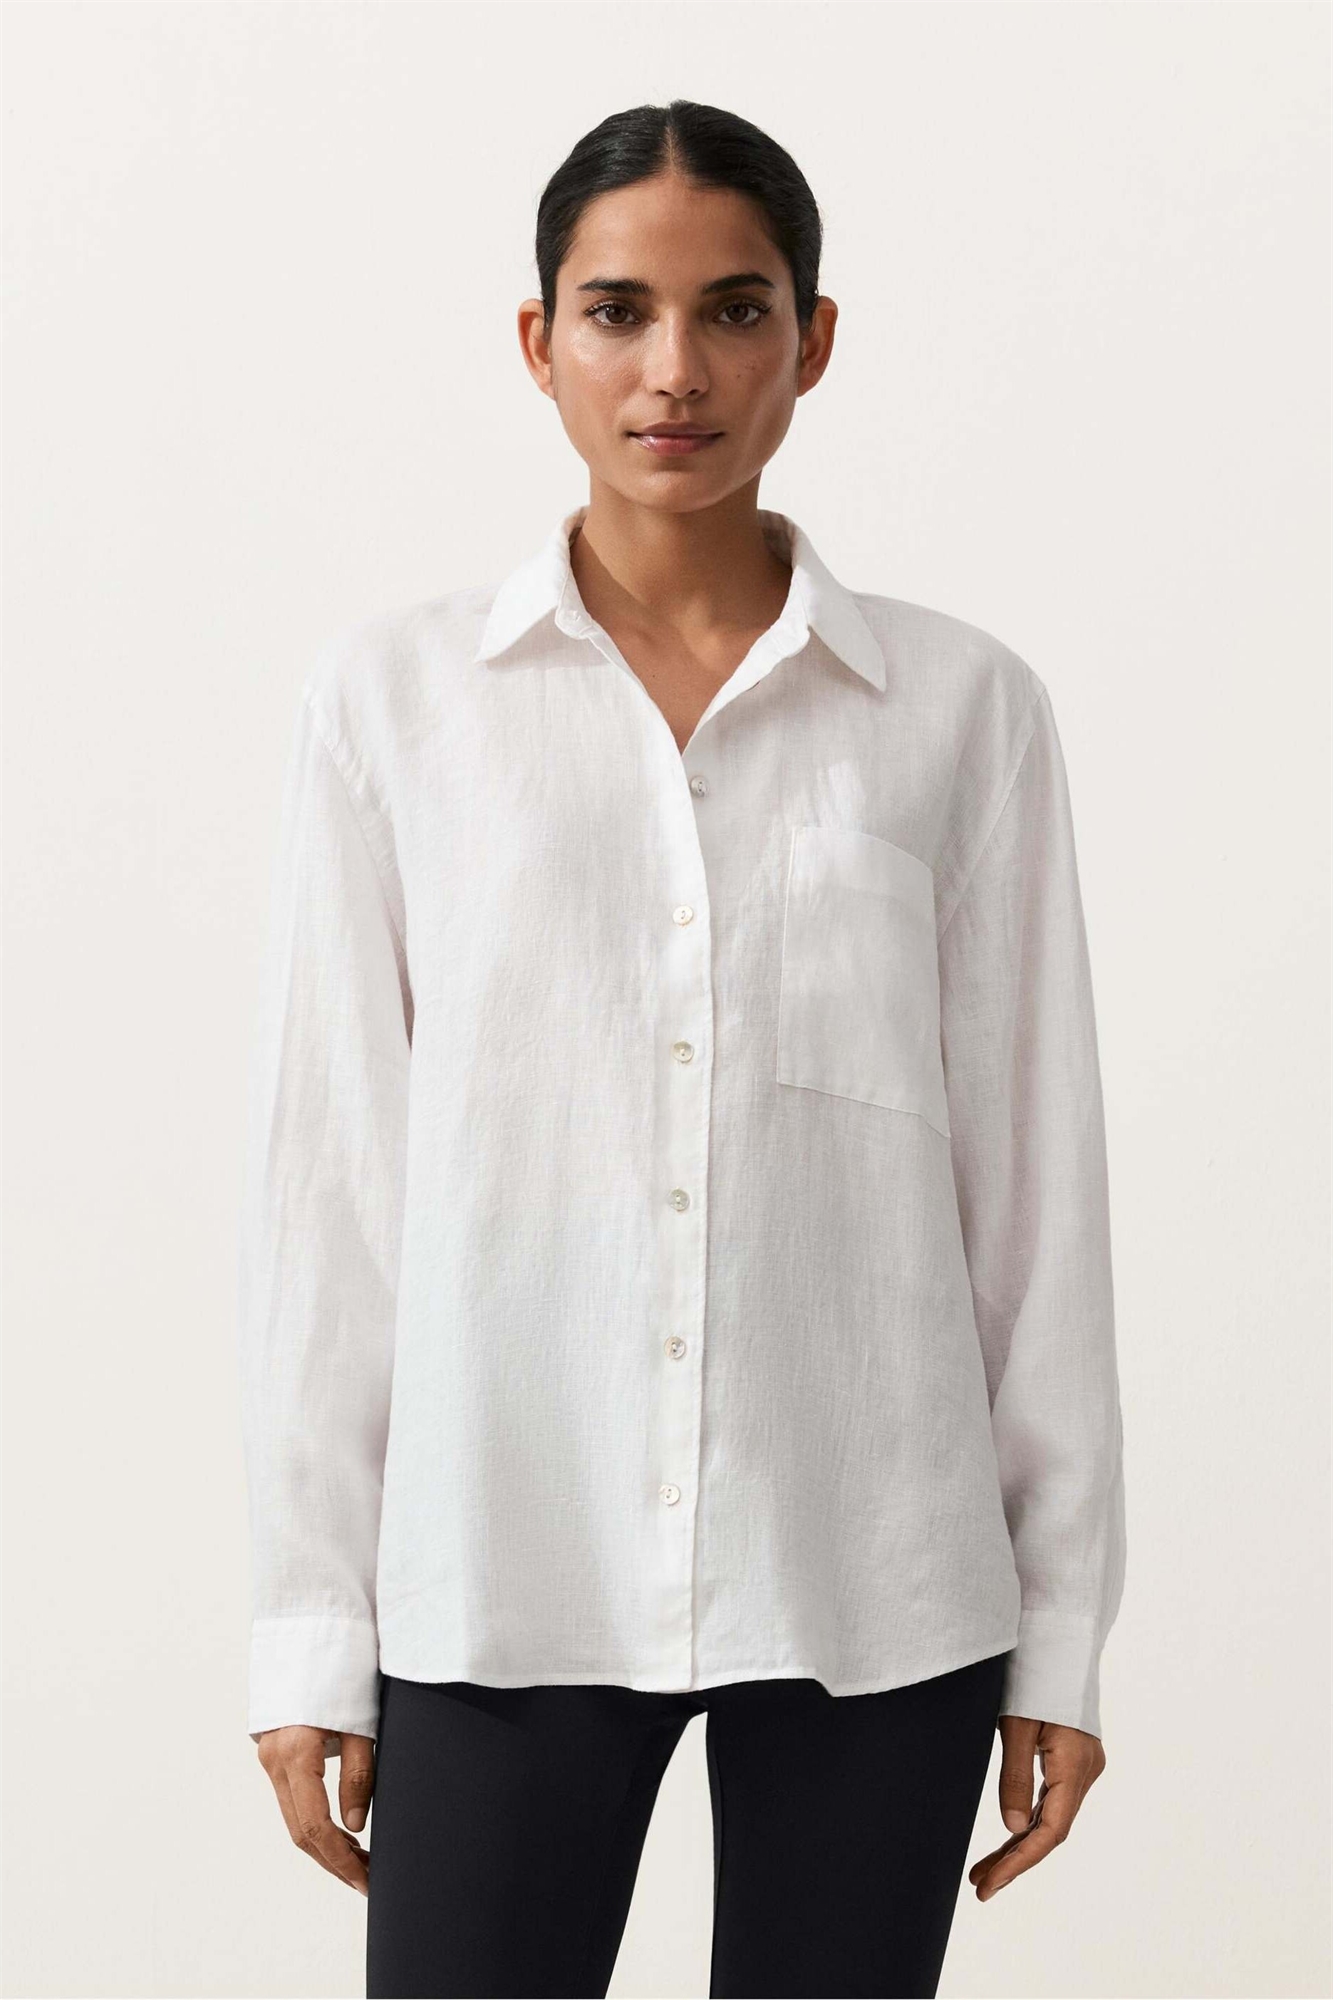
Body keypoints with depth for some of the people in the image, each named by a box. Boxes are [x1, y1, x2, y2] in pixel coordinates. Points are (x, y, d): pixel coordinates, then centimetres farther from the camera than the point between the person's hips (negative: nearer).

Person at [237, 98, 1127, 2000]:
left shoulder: (961, 705, 2)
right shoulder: (394, 694, 2)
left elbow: (1034, 1170, 4)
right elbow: (326, 1165, 3)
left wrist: (1064, 1624, 4)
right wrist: (311, 1623, 1)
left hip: (872, 1581, 1)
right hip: (503, 1569, 0)